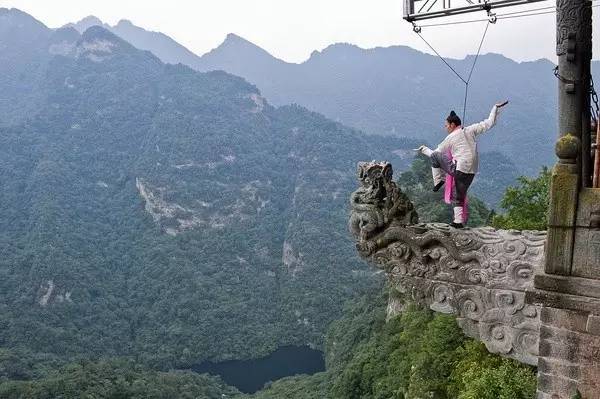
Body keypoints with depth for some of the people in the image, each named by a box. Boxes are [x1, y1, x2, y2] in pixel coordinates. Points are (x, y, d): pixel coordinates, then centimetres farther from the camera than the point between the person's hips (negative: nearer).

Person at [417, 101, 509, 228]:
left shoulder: (450, 138, -1)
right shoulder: (471, 130, 7)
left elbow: (436, 153, 9)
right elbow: (489, 123, 9)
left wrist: (424, 149, 26)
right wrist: (495, 108, 19)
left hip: (458, 169, -5)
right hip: (471, 172, 5)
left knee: (434, 156, 8)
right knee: (459, 196, 16)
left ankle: (438, 181, 4)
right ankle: (459, 221, 8)